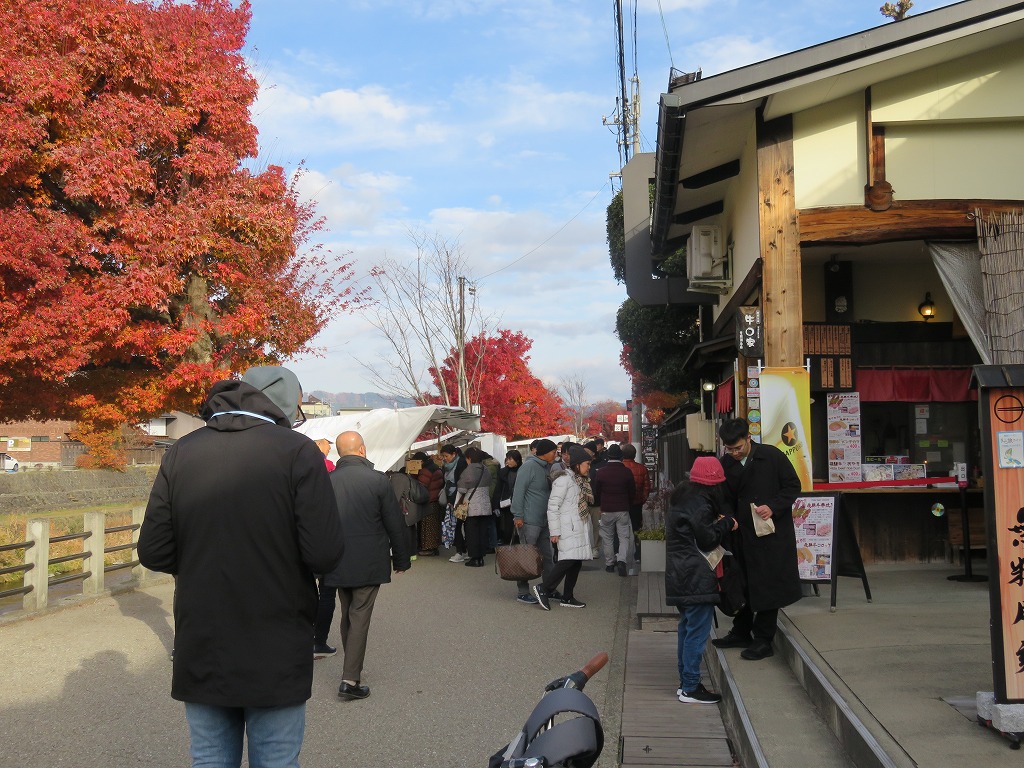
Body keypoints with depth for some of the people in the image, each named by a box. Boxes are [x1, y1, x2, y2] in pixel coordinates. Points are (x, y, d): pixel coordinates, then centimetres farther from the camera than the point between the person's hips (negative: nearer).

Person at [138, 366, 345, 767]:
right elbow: (324, 554, -16)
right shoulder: (297, 451, -10)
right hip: (275, 657, -3)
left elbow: (153, 553, -1)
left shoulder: (181, 452, 1)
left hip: (200, 654, 4)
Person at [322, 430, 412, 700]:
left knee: (347, 615, 19)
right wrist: (401, 559, 5)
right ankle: (350, 680, -2)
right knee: (360, 617, 1)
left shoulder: (326, 481, -4)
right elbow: (395, 524, -8)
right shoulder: (377, 480, -13)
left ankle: (352, 667, 30)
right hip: (369, 563, -4)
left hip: (338, 563, 4)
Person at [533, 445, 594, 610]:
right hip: (567, 529, -10)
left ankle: (567, 598, 14)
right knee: (569, 560, -18)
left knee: (577, 562, 7)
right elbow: (553, 506, -15)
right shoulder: (564, 479, -11)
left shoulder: (581, 480, 19)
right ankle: (543, 588, -7)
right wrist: (554, 531, -18)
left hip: (579, 528, 10)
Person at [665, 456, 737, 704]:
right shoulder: (700, 505, -17)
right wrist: (726, 524, 0)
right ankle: (690, 688, 0)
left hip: (680, 576, 10)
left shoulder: (681, 498, 12)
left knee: (686, 627, 16)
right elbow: (706, 541, -12)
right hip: (696, 578, -10)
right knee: (697, 632, -4)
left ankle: (686, 682, 24)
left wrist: (715, 523, 9)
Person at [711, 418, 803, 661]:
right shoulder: (726, 464, 2)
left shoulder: (772, 456, -10)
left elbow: (793, 486, -5)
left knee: (767, 586, 2)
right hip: (743, 532, 5)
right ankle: (741, 633, 27)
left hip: (772, 532, -5)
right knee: (743, 584, 14)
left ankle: (763, 639, 11)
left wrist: (773, 507, -18)